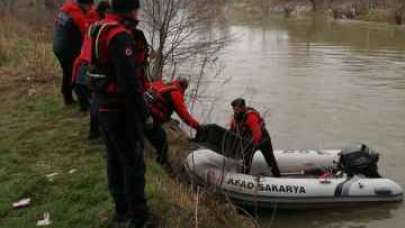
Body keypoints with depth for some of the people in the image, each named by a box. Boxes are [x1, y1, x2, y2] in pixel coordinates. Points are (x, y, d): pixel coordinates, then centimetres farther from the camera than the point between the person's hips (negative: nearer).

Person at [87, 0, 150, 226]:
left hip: (104, 106, 10)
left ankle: (122, 210, 32)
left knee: (115, 159, 18)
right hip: (122, 109, -9)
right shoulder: (120, 35, -22)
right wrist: (143, 110, -17)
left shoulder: (99, 30, 9)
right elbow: (129, 79, -26)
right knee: (133, 162, 2)